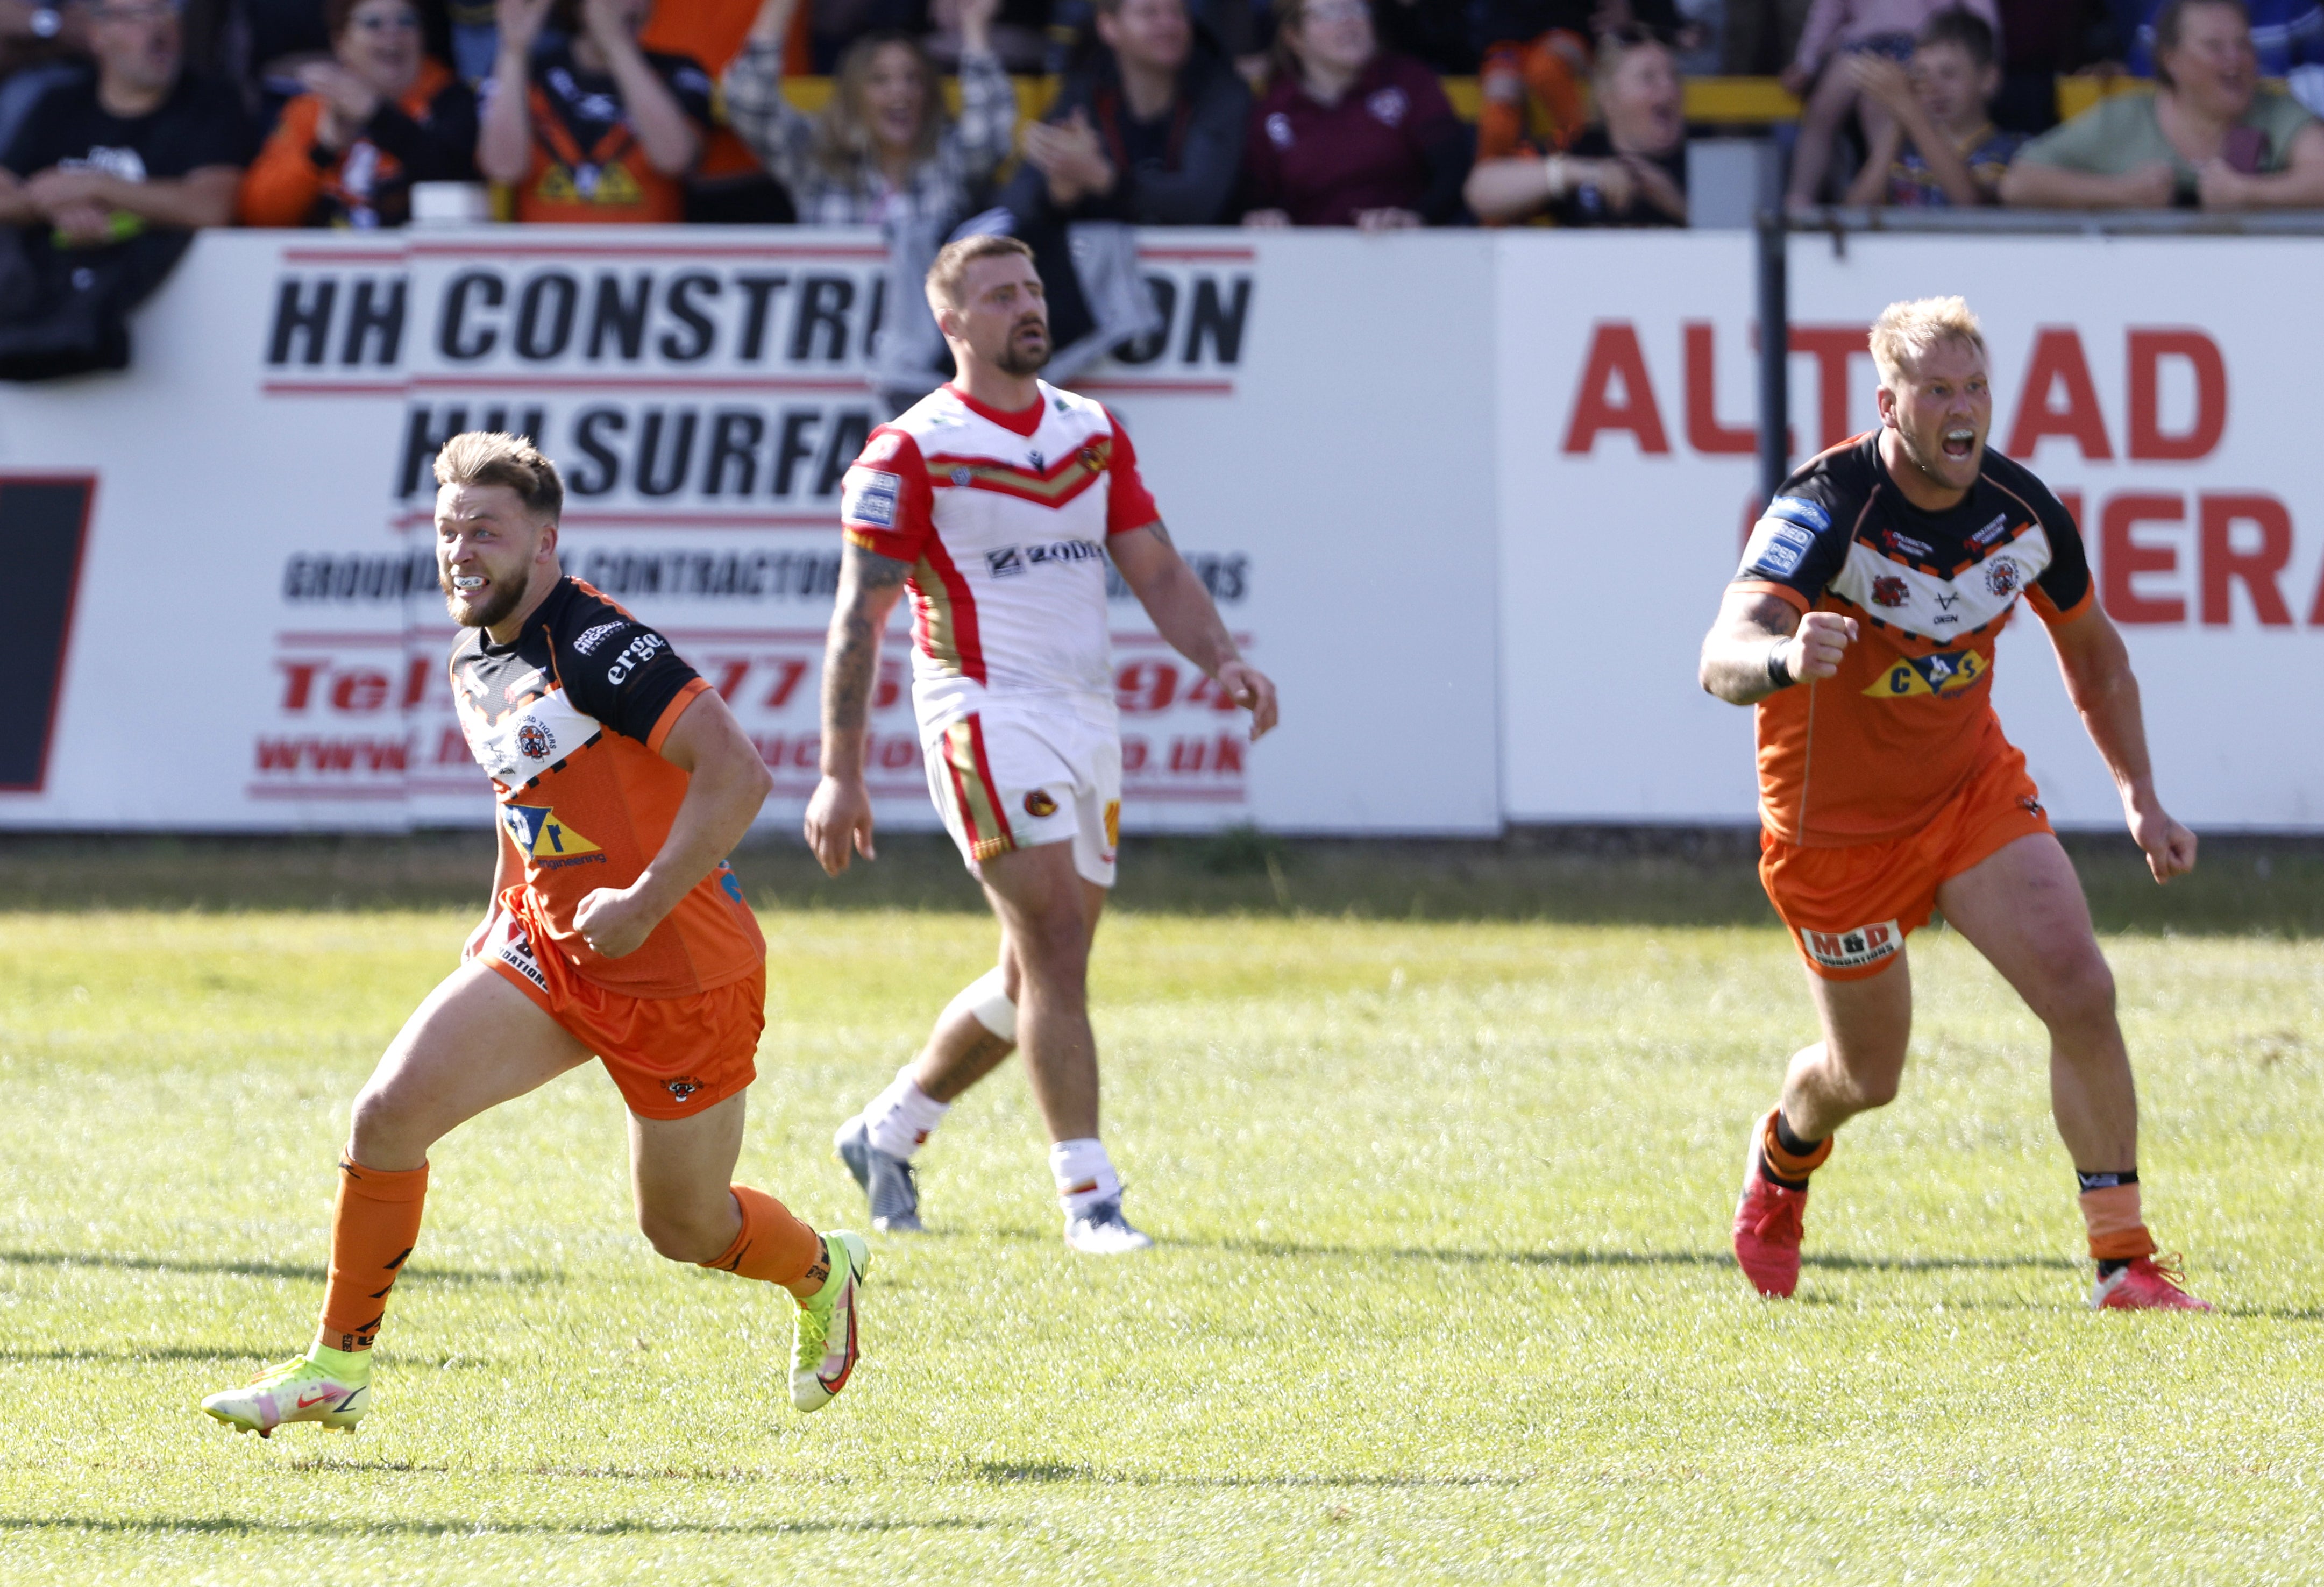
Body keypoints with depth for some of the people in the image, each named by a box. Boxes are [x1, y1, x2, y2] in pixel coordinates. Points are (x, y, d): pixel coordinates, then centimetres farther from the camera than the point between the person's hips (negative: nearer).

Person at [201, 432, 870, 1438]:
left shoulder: (598, 651, -21)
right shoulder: (475, 666, 6)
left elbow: (738, 772, -26)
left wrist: (645, 905, -26)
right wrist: (501, 919, 17)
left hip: (681, 970, -7)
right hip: (546, 950, 7)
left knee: (685, 1230, 7)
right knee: (389, 1112, -10)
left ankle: (821, 1272, 41)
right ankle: (340, 1366, 1)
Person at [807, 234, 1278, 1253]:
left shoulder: (1093, 434, 12)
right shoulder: (913, 453, -6)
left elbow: (1155, 570, 13)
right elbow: (859, 616, -7)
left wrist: (1222, 661, -6)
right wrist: (840, 774, -12)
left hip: (1085, 714, 7)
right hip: (987, 715, -7)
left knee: (1038, 976, 12)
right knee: (1056, 948, -16)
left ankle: (887, 1131, 30)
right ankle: (1087, 1196, -14)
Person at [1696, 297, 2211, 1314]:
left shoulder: (2022, 507, -11)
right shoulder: (1826, 507, -27)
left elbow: (2092, 653, 9)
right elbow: (1721, 657, -42)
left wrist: (2141, 800, 5)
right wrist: (1785, 660, -66)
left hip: (1975, 791, 4)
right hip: (1837, 825, -4)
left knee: (2081, 994, -16)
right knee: (1868, 1076, 10)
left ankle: (2123, 1260, -7)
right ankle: (1784, 1156, 47)